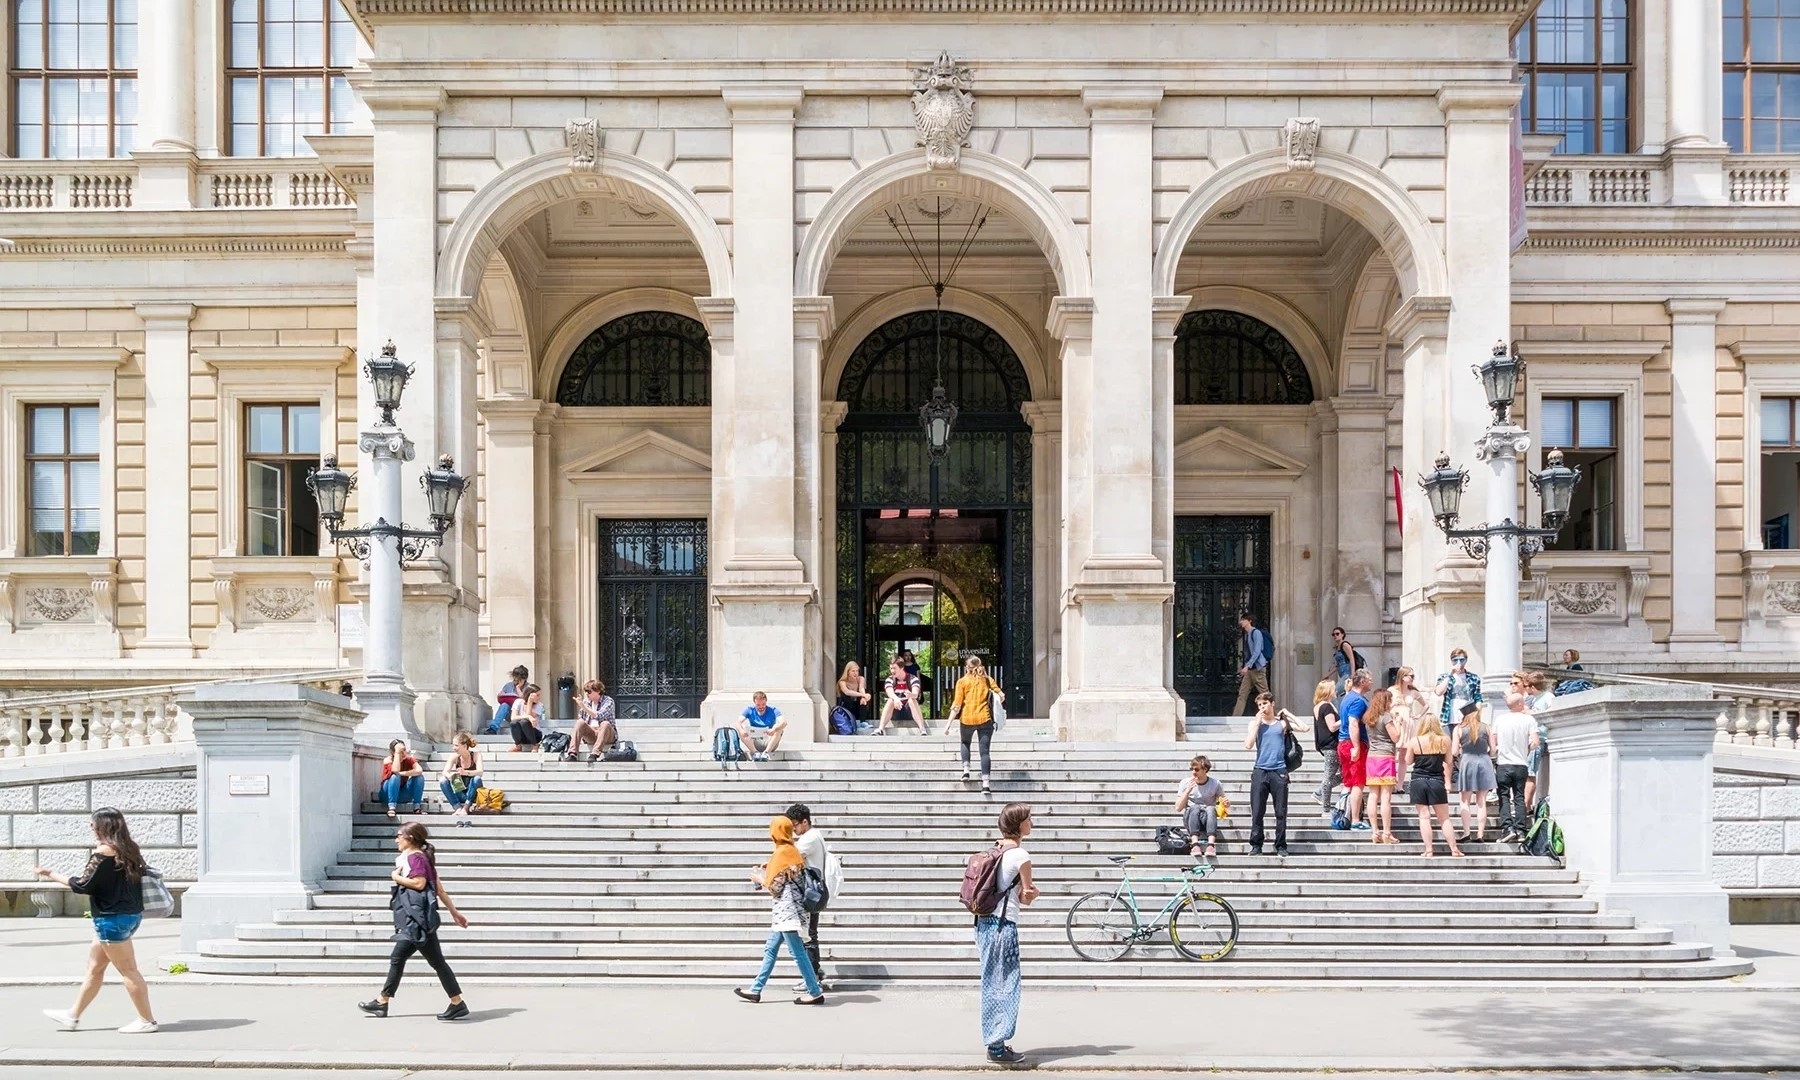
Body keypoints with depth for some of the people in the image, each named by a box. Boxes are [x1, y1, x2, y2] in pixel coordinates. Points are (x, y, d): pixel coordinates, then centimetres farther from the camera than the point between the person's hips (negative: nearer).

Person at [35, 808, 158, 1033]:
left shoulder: (103, 852, -17)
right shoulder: (129, 849, 6)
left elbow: (82, 885, -13)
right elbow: (145, 872, 10)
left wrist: (51, 875, -2)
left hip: (112, 919, -9)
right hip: (130, 914, 9)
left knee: (128, 970, -3)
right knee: (94, 967, 17)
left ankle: (147, 1020, 2)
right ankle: (73, 1017, 27)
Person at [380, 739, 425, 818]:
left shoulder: (409, 759, -6)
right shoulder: (388, 760, -14)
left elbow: (419, 770, -26)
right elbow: (395, 771, -36)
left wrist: (402, 773, -29)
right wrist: (397, 753, -31)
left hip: (402, 795, 3)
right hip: (388, 794, -3)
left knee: (419, 776, -18)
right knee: (395, 776, -32)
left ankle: (416, 807, -19)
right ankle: (392, 807, -35)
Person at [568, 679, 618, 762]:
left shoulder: (608, 701, -6)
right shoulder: (586, 701, 10)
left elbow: (600, 716, -23)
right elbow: (580, 719, 13)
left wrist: (584, 707, -26)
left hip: (608, 735, -4)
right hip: (590, 735, 4)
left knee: (605, 724, -35)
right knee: (580, 722, -23)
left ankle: (595, 754, -45)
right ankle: (572, 754, -35)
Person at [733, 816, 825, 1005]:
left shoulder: (781, 852, -16)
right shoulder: (792, 850, 12)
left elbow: (774, 886, -15)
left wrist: (759, 878, 2)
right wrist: (767, 870, 15)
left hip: (785, 909, -10)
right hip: (785, 910, 10)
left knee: (797, 952, -6)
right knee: (770, 950, 14)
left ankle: (815, 992, -3)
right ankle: (755, 990, 19)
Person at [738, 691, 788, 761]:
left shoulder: (773, 710, -6)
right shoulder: (750, 710, -1)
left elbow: (784, 722, -23)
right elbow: (738, 722, -13)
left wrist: (774, 730, -45)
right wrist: (741, 730, -38)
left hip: (770, 743, -1)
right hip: (753, 743, 1)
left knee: (779, 728, -26)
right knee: (740, 728, -20)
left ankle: (767, 752, -34)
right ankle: (755, 752, -29)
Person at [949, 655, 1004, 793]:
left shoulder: (962, 681, 1)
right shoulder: (987, 680, 7)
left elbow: (957, 705, -5)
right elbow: (1001, 696, 3)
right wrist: (994, 705, 23)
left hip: (967, 719, 0)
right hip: (985, 719, 0)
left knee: (965, 743, 27)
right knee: (984, 750, 0)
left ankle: (966, 770, 10)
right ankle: (985, 783, -11)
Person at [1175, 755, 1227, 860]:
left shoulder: (1215, 784, 2)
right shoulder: (1185, 782, 2)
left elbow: (1224, 804, 12)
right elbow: (1178, 808, -3)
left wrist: (1226, 805, -12)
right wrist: (1188, 790, -15)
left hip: (1207, 820, 0)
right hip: (1190, 818, 0)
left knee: (1211, 809, -33)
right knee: (1195, 807, -33)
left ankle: (1211, 845, -52)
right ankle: (1194, 844, -49)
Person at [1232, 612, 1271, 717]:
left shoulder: (1256, 633, -9)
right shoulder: (1247, 635, 16)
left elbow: (1257, 652, -18)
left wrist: (1247, 666, -25)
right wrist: (1243, 668, 13)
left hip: (1258, 669, -8)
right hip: (1249, 669, 8)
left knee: (1264, 695, -4)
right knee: (1242, 695, 2)